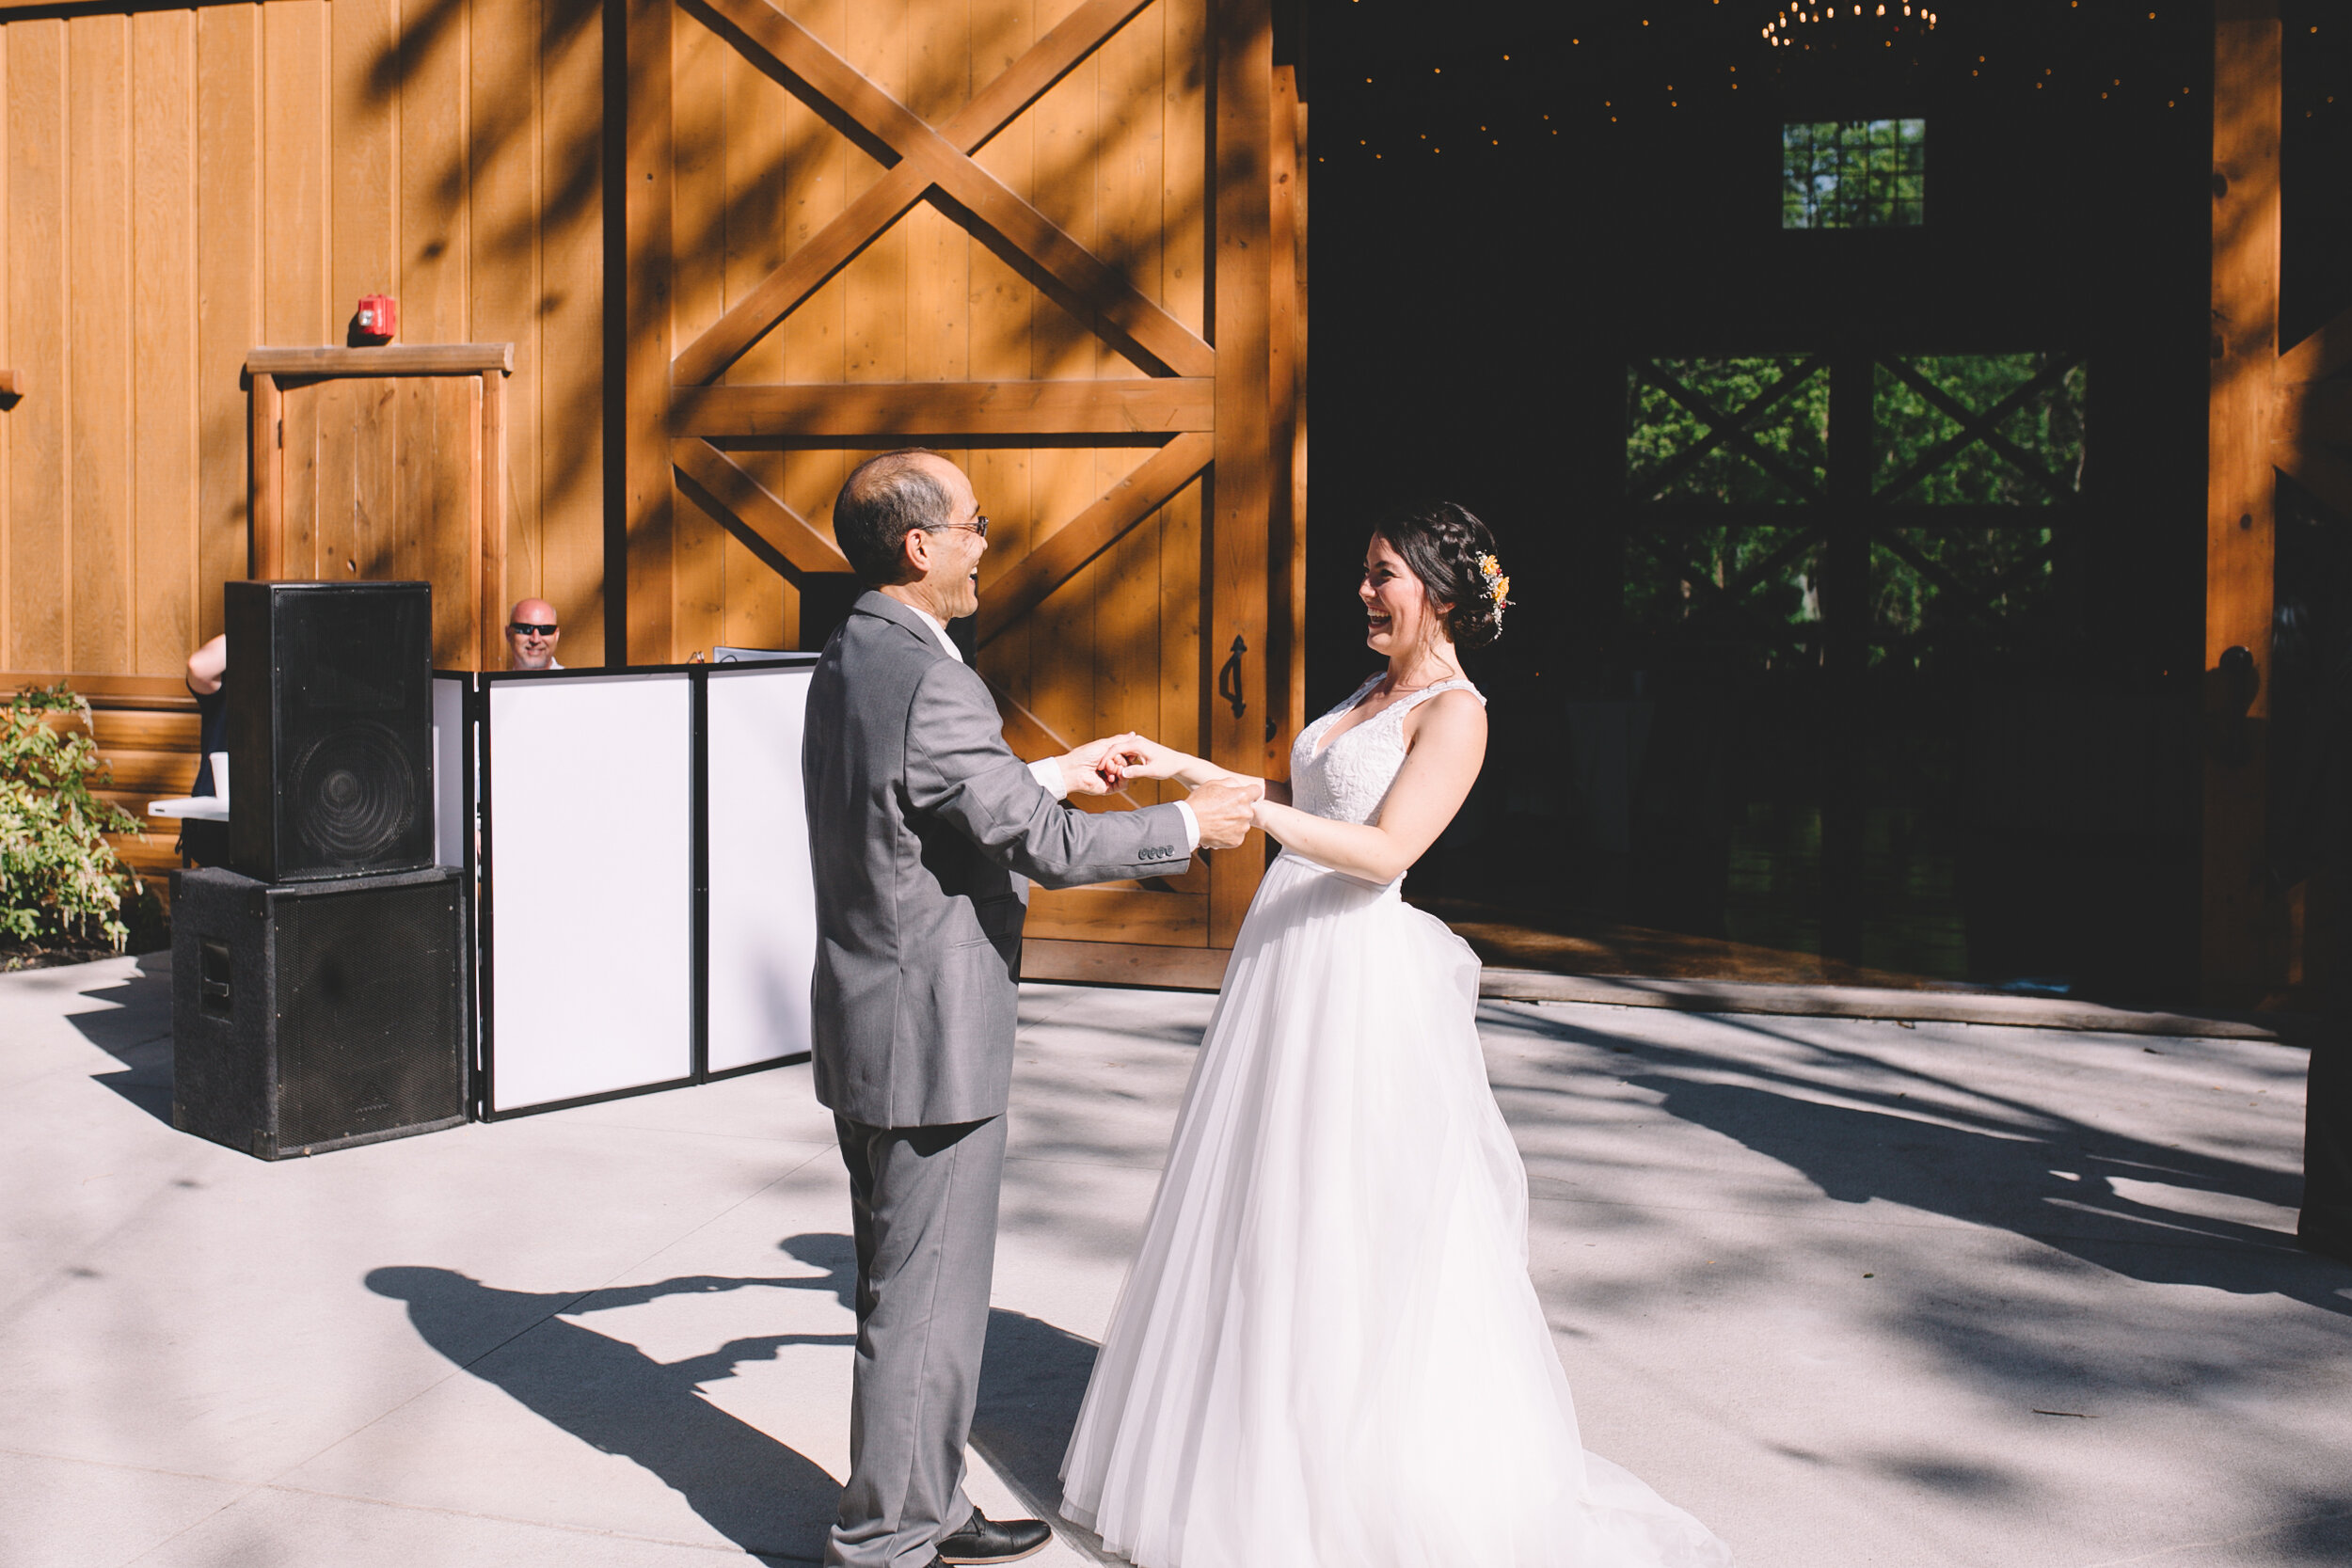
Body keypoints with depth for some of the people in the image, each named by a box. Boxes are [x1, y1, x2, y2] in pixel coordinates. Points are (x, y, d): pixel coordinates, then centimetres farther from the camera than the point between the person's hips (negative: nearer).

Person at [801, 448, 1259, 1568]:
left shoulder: (847, 663, 9)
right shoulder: (931, 685, -22)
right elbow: (1047, 848, -19)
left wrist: (1055, 774, 25)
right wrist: (1191, 825, -6)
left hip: (864, 1031, 10)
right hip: (932, 1037, -10)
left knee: (903, 1292, 19)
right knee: (927, 1303, 2)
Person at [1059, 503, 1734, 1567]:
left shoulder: (1454, 713, -10)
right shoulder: (1369, 694, 15)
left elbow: (1386, 850, -20)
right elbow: (1302, 806, 22)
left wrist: (1248, 813, -26)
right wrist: (1183, 769, 15)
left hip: (1359, 967, -8)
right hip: (1286, 957, 9)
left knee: (1353, 1225, -2)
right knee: (1272, 1213, 12)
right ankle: (1272, 1450, 24)